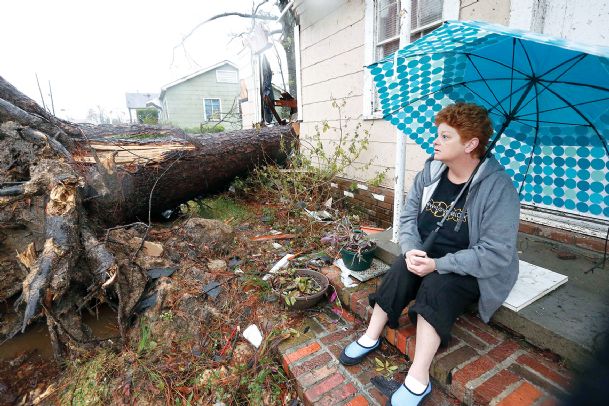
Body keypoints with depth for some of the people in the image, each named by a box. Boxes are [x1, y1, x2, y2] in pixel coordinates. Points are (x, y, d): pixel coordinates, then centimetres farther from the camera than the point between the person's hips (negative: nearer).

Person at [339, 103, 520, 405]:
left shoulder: (498, 187, -21)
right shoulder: (430, 171, -4)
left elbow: (495, 254, -23)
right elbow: (408, 216, 2)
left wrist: (438, 264, -27)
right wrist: (411, 249, -16)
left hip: (471, 270, -4)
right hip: (426, 254, 5)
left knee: (436, 288, -30)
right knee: (399, 272, -21)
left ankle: (418, 380, -19)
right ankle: (371, 338, -3)